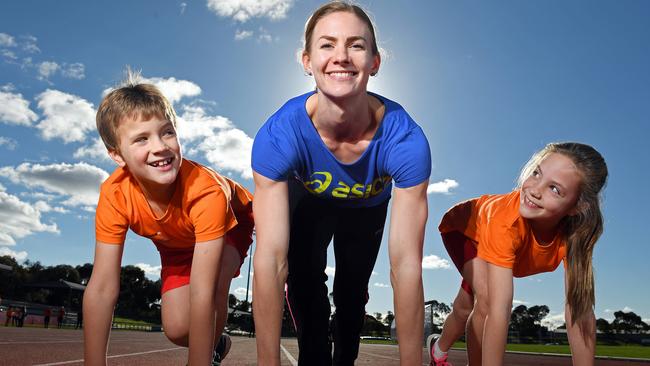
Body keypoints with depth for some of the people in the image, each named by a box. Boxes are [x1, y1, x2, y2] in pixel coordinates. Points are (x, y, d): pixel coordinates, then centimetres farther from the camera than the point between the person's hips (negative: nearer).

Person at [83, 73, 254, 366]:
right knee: (176, 328, -8)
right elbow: (101, 288, -28)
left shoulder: (206, 189, -44)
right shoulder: (115, 194, -32)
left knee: (213, 283, -33)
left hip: (230, 224, -3)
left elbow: (202, 294, -46)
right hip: (176, 242, 4)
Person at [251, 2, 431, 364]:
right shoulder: (278, 135, -39)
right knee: (304, 280, -17)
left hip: (368, 206, 1)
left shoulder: (405, 140, -40)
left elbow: (406, 265, -39)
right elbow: (270, 260, -41)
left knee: (353, 289, 5)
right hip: (306, 200, 0)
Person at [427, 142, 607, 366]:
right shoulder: (506, 221, -47)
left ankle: (439, 348, 49)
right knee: (488, 299, -30)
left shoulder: (573, 229, -33)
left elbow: (580, 307, -30)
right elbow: (498, 309, -49)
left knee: (465, 307, 20)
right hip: (463, 227, -5)